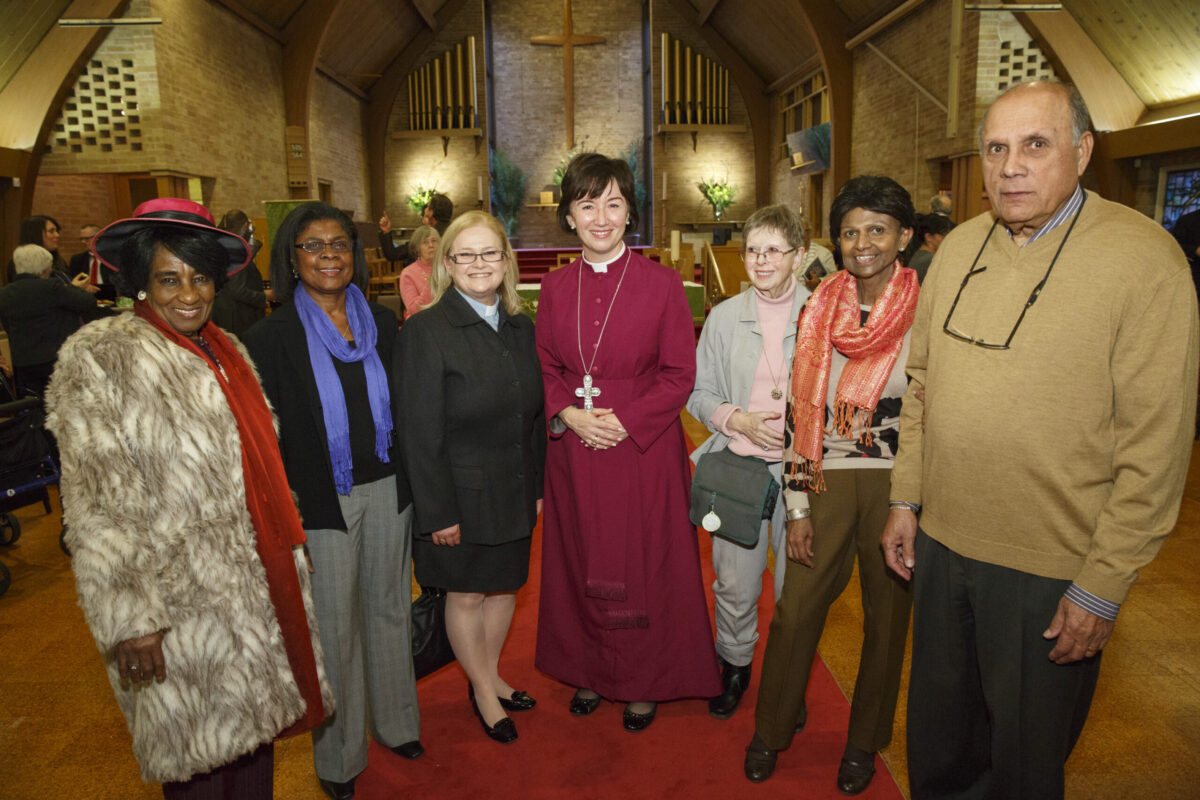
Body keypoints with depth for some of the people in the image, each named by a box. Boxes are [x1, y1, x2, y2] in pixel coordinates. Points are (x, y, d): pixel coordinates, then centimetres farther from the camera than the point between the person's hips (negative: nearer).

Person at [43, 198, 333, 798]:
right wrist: (130, 619, -18)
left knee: (251, 725, 19)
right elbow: (96, 506, -15)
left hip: (256, 585, 6)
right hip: (180, 600, -6)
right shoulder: (99, 357, -11)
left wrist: (288, 548, 14)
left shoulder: (226, 351, 9)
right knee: (202, 748, 10)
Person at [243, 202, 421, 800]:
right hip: (321, 501, -3)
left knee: (389, 608, 17)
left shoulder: (381, 323, 4)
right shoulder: (272, 337, -8)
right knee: (333, 627, 9)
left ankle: (395, 721, 38)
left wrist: (412, 482, 5)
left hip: (386, 490, 4)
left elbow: (401, 408, 9)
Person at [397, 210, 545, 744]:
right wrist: (438, 511, -16)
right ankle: (483, 691, 34)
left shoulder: (521, 328, 4)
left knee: (505, 585, 19)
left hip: (514, 494, 6)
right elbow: (420, 433, -16)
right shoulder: (426, 331, -15)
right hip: (461, 495, -5)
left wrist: (538, 485, 7)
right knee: (466, 595, 12)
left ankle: (490, 674, 42)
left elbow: (534, 415, 9)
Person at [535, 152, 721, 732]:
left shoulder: (661, 283, -7)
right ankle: (592, 672, 36)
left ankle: (645, 682, 29)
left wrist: (624, 420, -17)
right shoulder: (555, 289, 3)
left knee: (643, 566, 7)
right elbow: (546, 369, 9)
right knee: (581, 563, 14)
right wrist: (568, 413, -11)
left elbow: (680, 374, -6)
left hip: (644, 448, -3)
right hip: (573, 449, 4)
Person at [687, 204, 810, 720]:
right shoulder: (725, 316, 5)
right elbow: (699, 393, 7)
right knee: (734, 580, 8)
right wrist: (740, 420, -9)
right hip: (738, 465, 1)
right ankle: (734, 665, 34)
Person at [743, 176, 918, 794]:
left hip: (898, 484, -1)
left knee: (886, 616, 14)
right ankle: (774, 727, 33)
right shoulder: (820, 308, 1)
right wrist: (798, 505, 0)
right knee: (796, 609, 8)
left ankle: (864, 742, 37)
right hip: (827, 480, 2)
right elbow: (800, 409, 2)